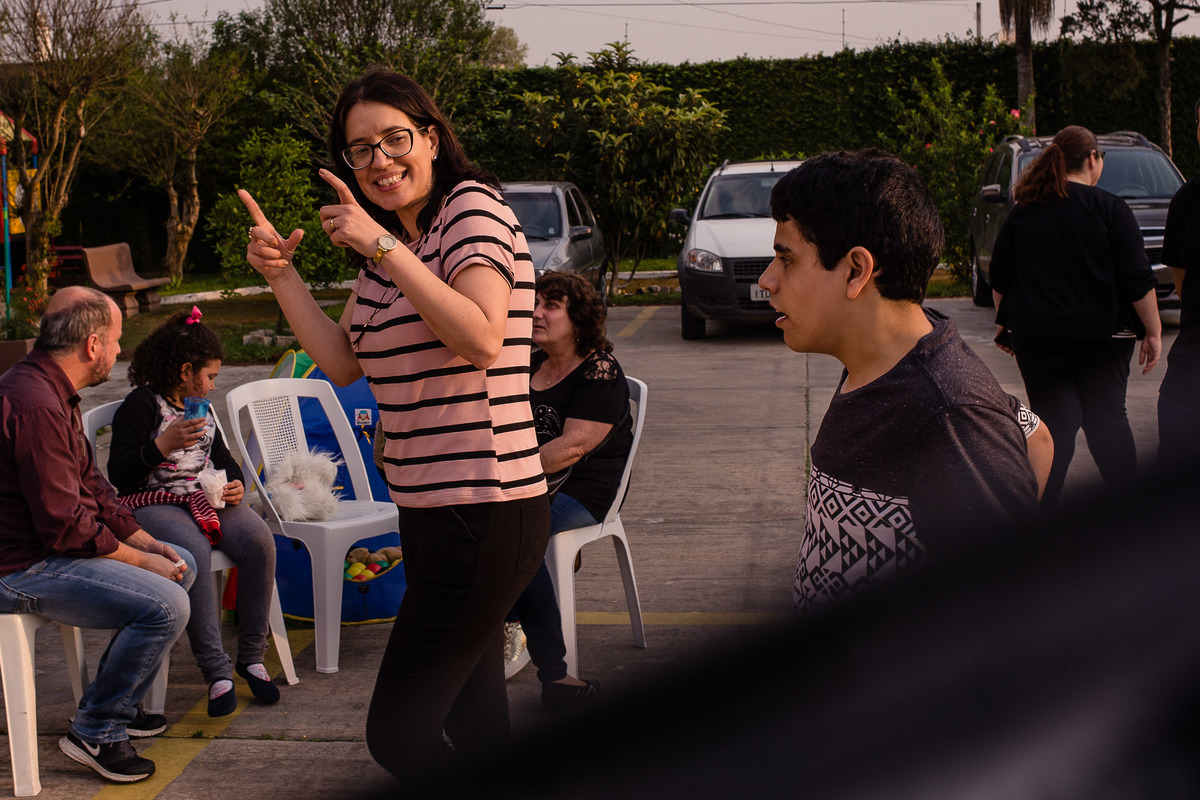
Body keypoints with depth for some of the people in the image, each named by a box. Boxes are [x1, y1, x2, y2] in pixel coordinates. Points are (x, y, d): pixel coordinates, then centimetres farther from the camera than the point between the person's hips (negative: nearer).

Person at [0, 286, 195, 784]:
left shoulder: (52, 391, 12)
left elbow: (91, 487, 17)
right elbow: (65, 526, -25)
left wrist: (147, 543, 7)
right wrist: (141, 560, -13)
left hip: (49, 545, 11)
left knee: (181, 565, 16)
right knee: (165, 604, -23)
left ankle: (120, 704, 20)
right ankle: (95, 732, -7)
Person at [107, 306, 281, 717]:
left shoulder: (200, 407, 22)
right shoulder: (140, 406, -3)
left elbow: (221, 455, 30)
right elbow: (118, 474, -12)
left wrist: (235, 484, 7)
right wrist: (163, 445, -26)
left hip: (208, 497, 7)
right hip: (153, 503, -7)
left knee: (259, 541, -24)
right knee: (194, 552, -38)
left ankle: (252, 656, -15)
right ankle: (217, 670, -34)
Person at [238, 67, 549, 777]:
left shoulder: (474, 208, -10)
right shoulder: (388, 246, 16)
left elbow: (482, 340, -25)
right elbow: (344, 363, 15)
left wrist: (383, 247, -25)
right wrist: (281, 274, 6)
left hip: (486, 514, -10)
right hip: (430, 510, 10)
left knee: (398, 733, -7)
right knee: (474, 725, 16)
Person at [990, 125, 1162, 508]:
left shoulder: (1024, 211, 6)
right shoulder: (1110, 209, -6)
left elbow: (999, 279, 11)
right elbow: (1138, 280, -7)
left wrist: (1005, 325, 22)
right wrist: (1153, 332, -1)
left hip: (1036, 334, 2)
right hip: (1100, 334, -2)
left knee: (1053, 422, 3)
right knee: (1107, 417, 10)